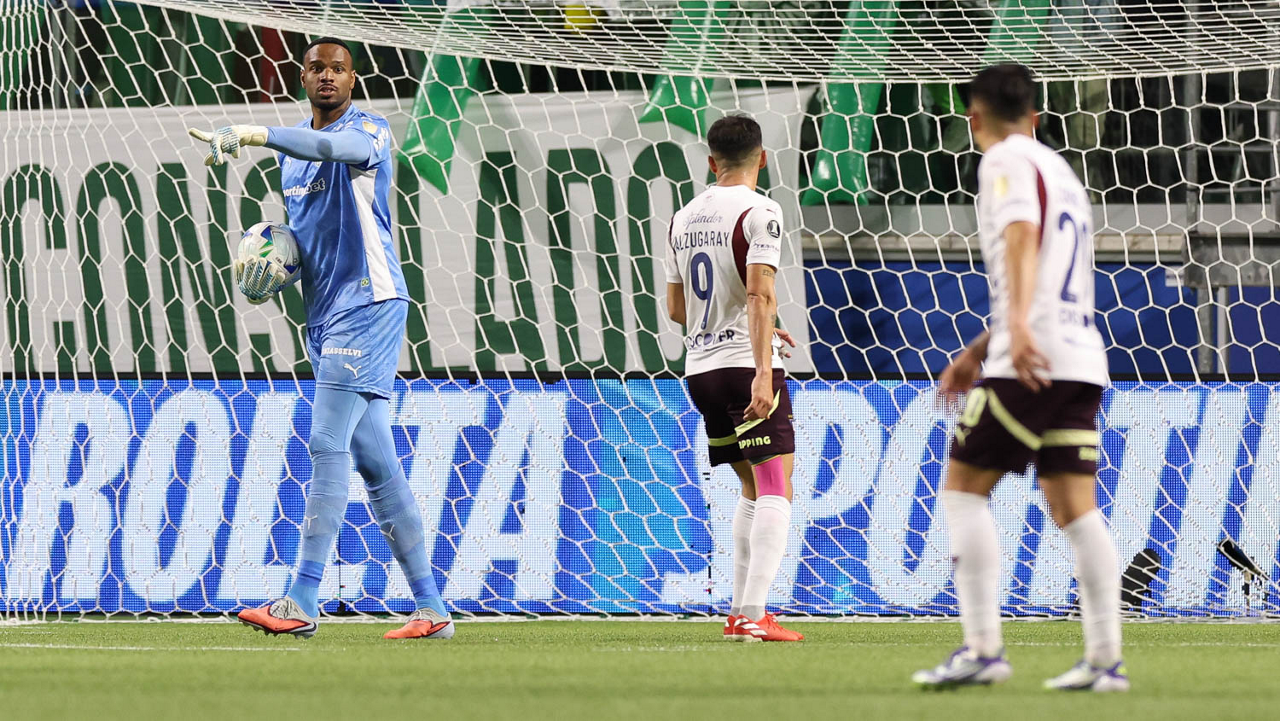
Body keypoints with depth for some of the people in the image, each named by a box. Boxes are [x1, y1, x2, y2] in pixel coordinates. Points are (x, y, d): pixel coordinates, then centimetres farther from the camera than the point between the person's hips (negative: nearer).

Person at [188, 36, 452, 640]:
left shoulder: (369, 130, -8)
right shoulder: (293, 147, 17)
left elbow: (343, 147, -33)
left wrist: (258, 134, -45)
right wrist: (271, 268, 5)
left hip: (368, 302, -9)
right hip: (325, 315, 9)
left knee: (328, 444, -16)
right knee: (374, 461, 7)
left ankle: (302, 602, -20)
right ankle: (430, 608, 9)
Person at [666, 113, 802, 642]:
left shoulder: (683, 218, 13)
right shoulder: (758, 211, -8)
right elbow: (760, 294, -19)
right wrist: (763, 371, -25)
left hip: (700, 368, 7)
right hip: (745, 364, -7)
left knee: (753, 490, 19)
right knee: (775, 491, -8)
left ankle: (739, 612, 17)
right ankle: (753, 616, -20)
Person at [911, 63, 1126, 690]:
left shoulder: (1006, 160, -2)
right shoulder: (1060, 171, 26)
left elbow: (1021, 236, -21)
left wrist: (1018, 326, -35)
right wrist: (977, 352, 35)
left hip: (1034, 360, -8)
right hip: (1081, 361, 8)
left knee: (963, 489, -4)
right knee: (1074, 509, 6)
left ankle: (983, 649, -11)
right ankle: (1104, 658, 0)